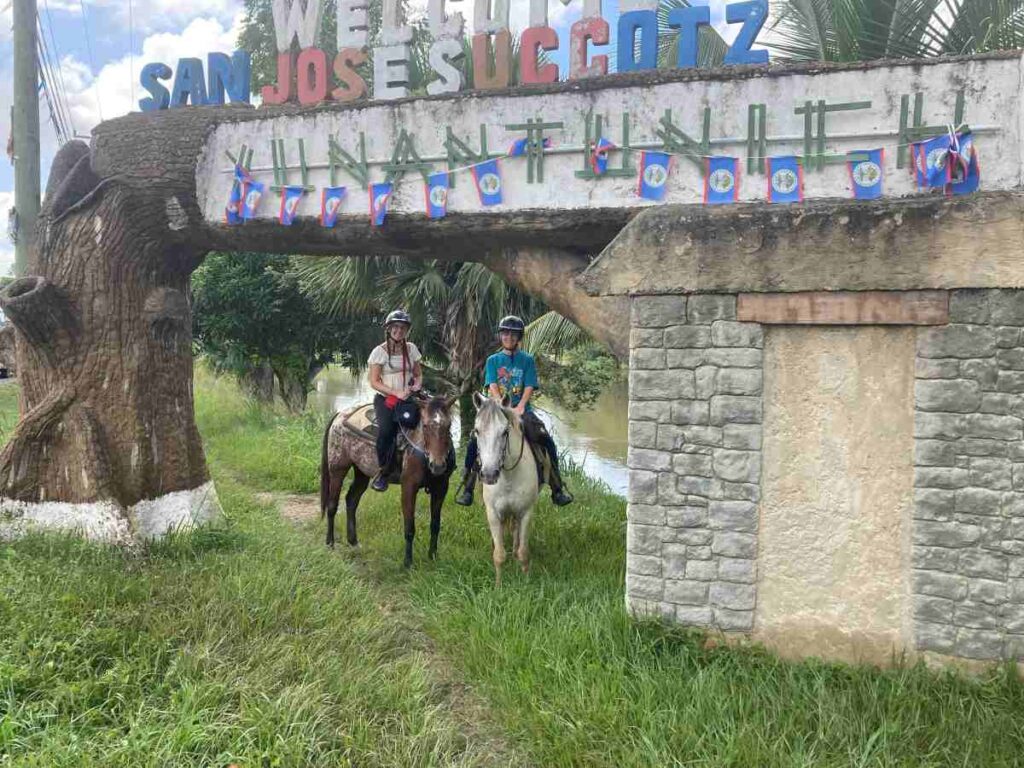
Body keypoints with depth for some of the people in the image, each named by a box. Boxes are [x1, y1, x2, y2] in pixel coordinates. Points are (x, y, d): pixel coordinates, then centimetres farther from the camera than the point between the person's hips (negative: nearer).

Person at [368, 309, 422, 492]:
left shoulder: (411, 349, 9)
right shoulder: (380, 351, -3)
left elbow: (418, 374, 17)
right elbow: (374, 382, -7)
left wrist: (416, 386, -6)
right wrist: (396, 393, -18)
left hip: (408, 397, 4)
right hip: (385, 398, -4)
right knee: (386, 429, -30)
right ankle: (382, 471, -14)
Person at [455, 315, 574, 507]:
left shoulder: (527, 360, 9)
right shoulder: (493, 360, 10)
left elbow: (529, 388, -1)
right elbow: (493, 387, -2)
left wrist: (520, 407, -19)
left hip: (522, 409, 0)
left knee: (547, 441, -17)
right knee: (474, 443, -19)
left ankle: (557, 489, -7)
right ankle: (467, 488, -7)